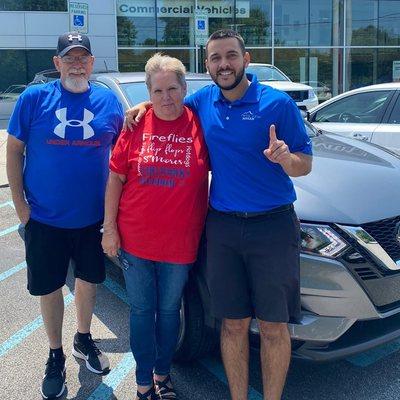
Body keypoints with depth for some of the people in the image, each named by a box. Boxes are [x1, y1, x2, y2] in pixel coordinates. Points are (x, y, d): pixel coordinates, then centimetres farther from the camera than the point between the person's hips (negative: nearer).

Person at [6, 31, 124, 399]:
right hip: (44, 218, -1)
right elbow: (14, 151, -3)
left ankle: (84, 339, 41)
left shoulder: (108, 101, 0)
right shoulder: (34, 98, -5)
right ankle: (56, 355, 31)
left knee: (89, 279, 17)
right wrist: (20, 204, -7)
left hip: (93, 217, 2)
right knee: (49, 287, 10)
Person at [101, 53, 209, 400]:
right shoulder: (137, 125, -1)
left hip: (179, 243, 0)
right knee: (141, 310, 13)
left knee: (169, 310, 15)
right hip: (134, 240, 1)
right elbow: (115, 178, 0)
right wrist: (109, 227, -2)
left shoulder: (200, 125, -4)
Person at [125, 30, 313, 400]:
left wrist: (286, 158, -27)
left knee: (274, 327, 4)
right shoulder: (203, 102, 6)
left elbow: (305, 164, -5)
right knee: (233, 324, 11)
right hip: (222, 227, 3)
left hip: (272, 226, -3)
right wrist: (145, 105, 7)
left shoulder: (277, 103, -6)